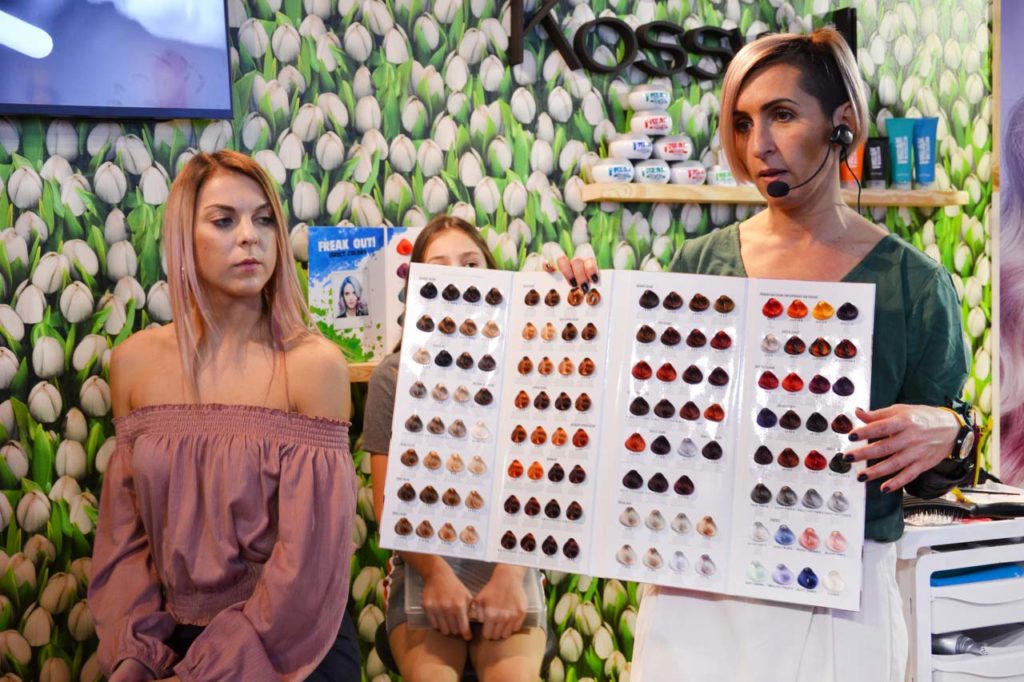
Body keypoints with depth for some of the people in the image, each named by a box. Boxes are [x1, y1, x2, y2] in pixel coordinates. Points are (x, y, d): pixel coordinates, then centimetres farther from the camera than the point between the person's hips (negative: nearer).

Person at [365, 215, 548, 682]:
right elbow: (388, 497, -1)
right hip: (423, 564, 0)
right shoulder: (393, 375, 2)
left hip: (506, 561, 0)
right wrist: (436, 573, -16)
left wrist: (510, 575, -18)